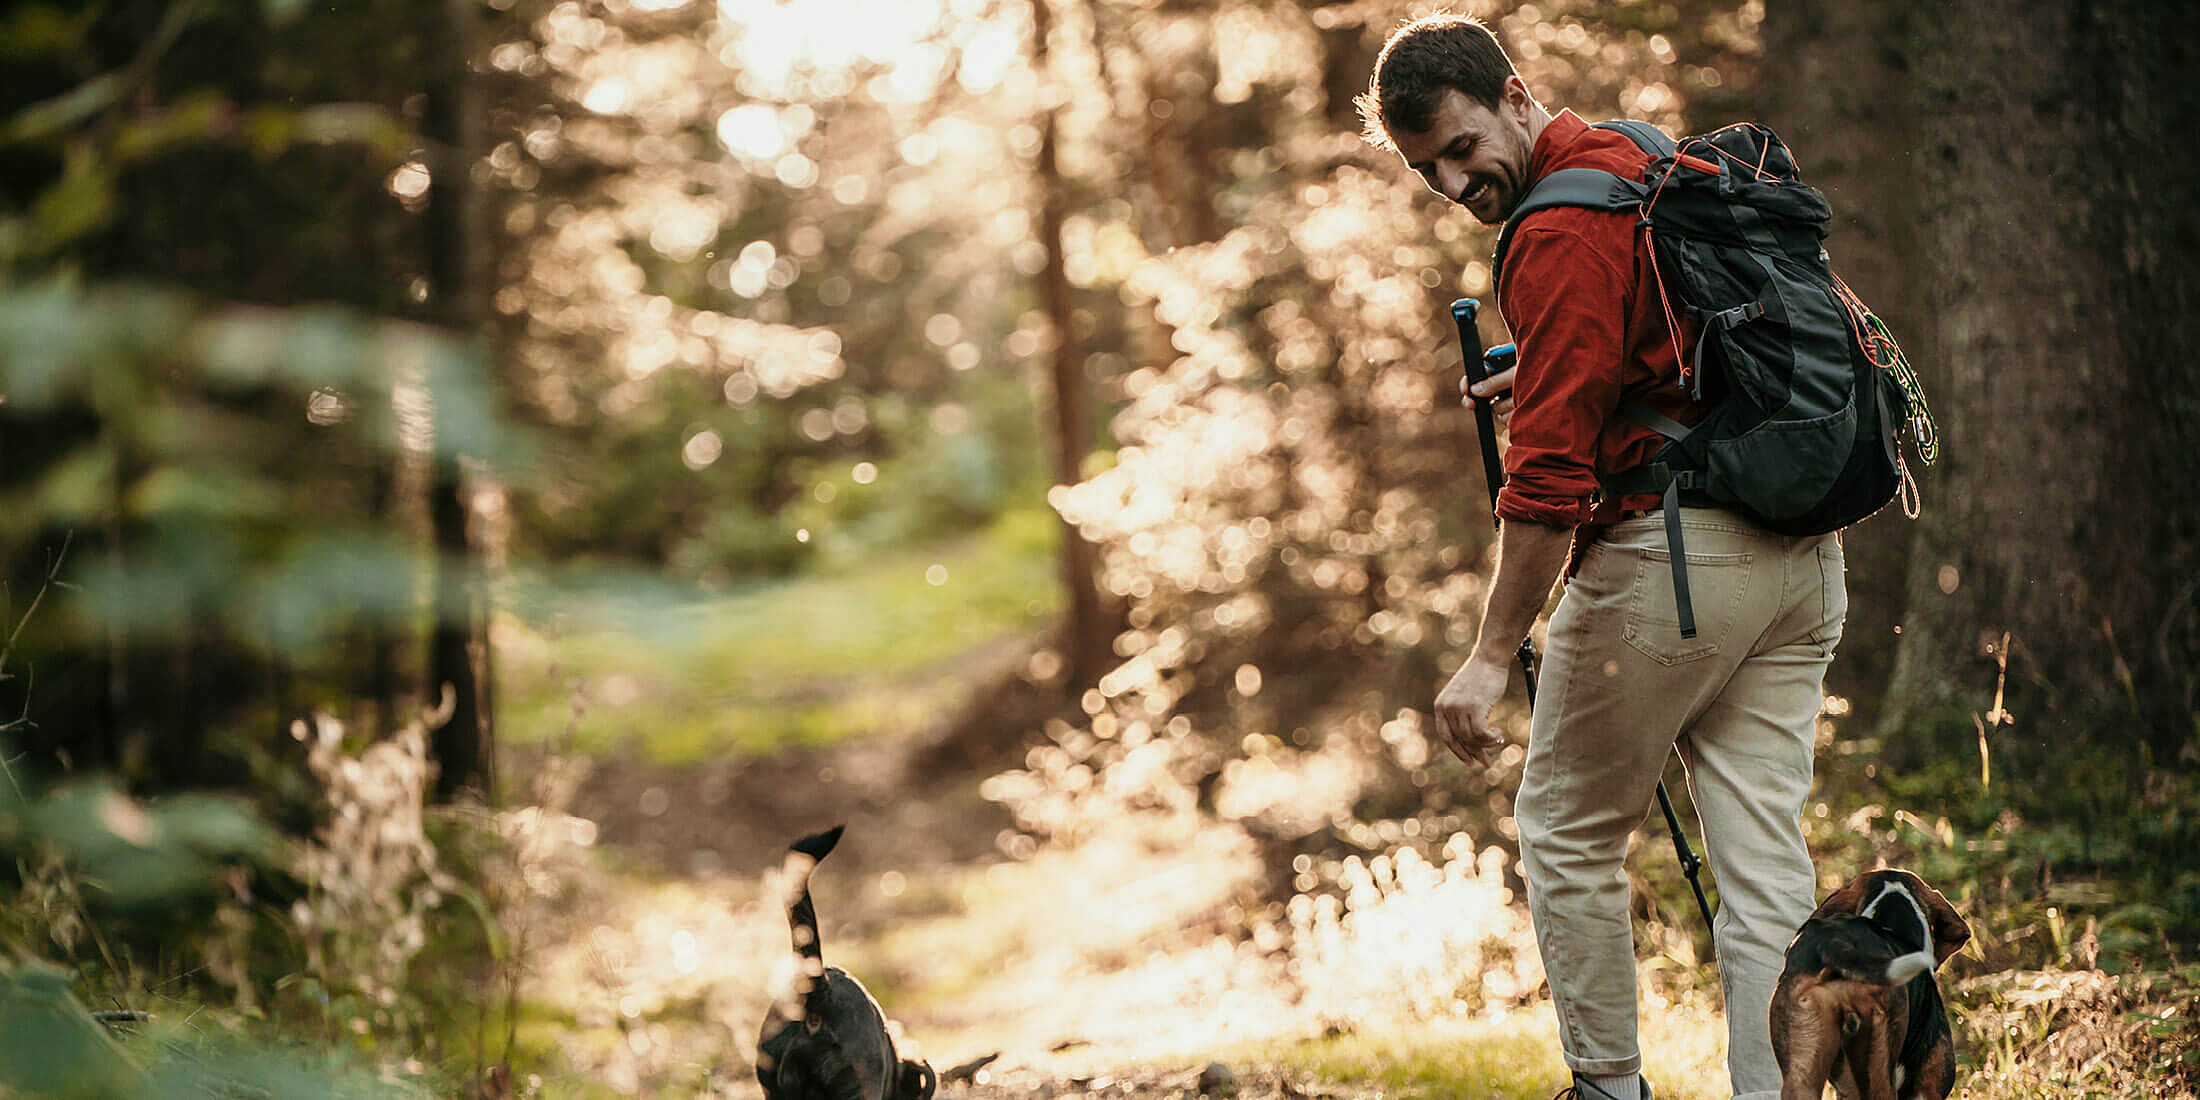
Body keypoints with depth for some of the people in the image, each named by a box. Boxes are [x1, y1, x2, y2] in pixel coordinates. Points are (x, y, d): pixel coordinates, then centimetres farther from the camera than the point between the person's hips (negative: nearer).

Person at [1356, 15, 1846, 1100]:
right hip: (1802, 554, 8)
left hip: (1672, 553, -8)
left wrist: (1491, 656, -17)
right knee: (1764, 857, 6)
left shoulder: (1561, 229, -14)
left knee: (1566, 831, 9)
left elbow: (1550, 470, -19)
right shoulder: (1656, 159, 15)